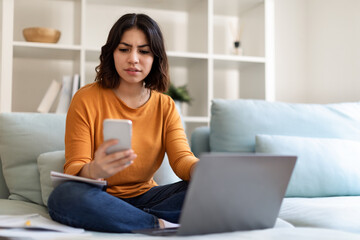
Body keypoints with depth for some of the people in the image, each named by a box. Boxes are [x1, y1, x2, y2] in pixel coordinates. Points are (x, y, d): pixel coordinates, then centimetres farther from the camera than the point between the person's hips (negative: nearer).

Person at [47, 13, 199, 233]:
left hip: (144, 197, 3)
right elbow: (73, 169, -12)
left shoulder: (165, 106, 4)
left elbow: (182, 158, -8)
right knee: (66, 195, -37)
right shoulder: (87, 99, -7)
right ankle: (161, 225, -28)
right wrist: (94, 170, -38)